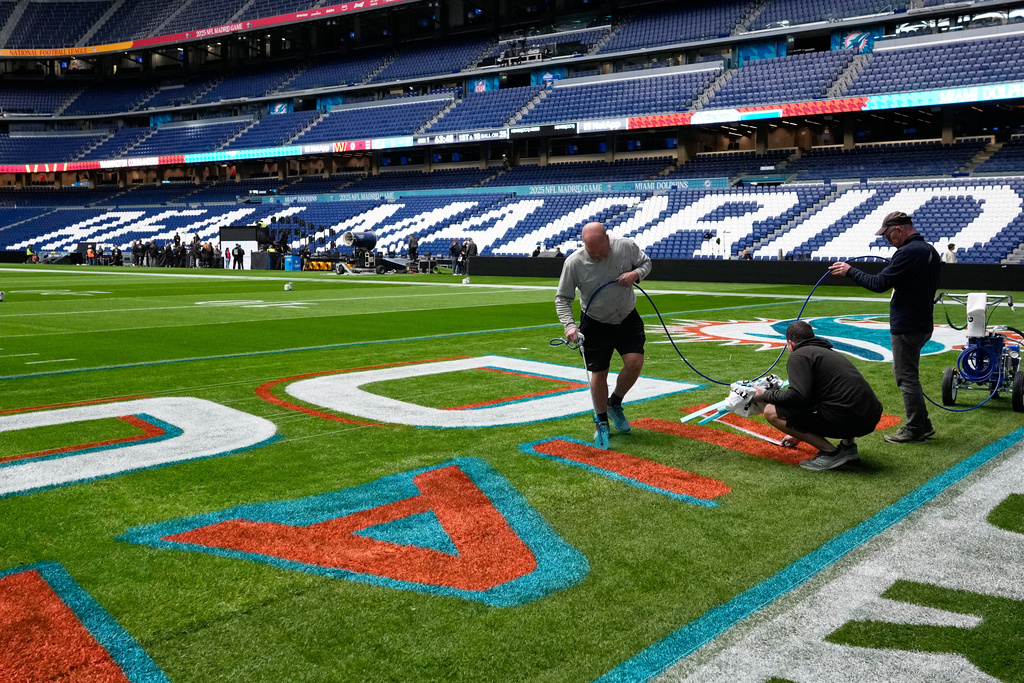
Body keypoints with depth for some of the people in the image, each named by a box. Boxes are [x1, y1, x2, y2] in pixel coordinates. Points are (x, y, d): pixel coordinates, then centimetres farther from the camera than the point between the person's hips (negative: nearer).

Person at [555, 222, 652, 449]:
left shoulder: (627, 247, -15)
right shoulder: (574, 263, -19)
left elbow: (646, 262, 5)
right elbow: (562, 298, -10)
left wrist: (636, 274, -18)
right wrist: (569, 325, -24)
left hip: (628, 319, 1)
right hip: (595, 325, -1)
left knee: (635, 362, -13)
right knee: (598, 374, 3)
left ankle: (615, 404, 15)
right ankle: (602, 423, 24)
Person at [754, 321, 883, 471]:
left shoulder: (798, 356, -1)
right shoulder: (831, 352, 27)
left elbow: (798, 396, -17)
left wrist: (766, 395, 2)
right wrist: (799, 435, 49)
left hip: (845, 421, -9)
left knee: (771, 412, -4)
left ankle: (830, 452, -4)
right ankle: (848, 444, 16)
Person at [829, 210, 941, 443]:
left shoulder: (908, 253, -19)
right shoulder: (930, 251, 12)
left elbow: (879, 284, -20)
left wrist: (850, 271, -9)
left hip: (906, 326, -10)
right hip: (922, 323, 10)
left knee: (906, 376, -2)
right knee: (907, 374, 18)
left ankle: (915, 430, 4)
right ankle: (922, 424, 22)